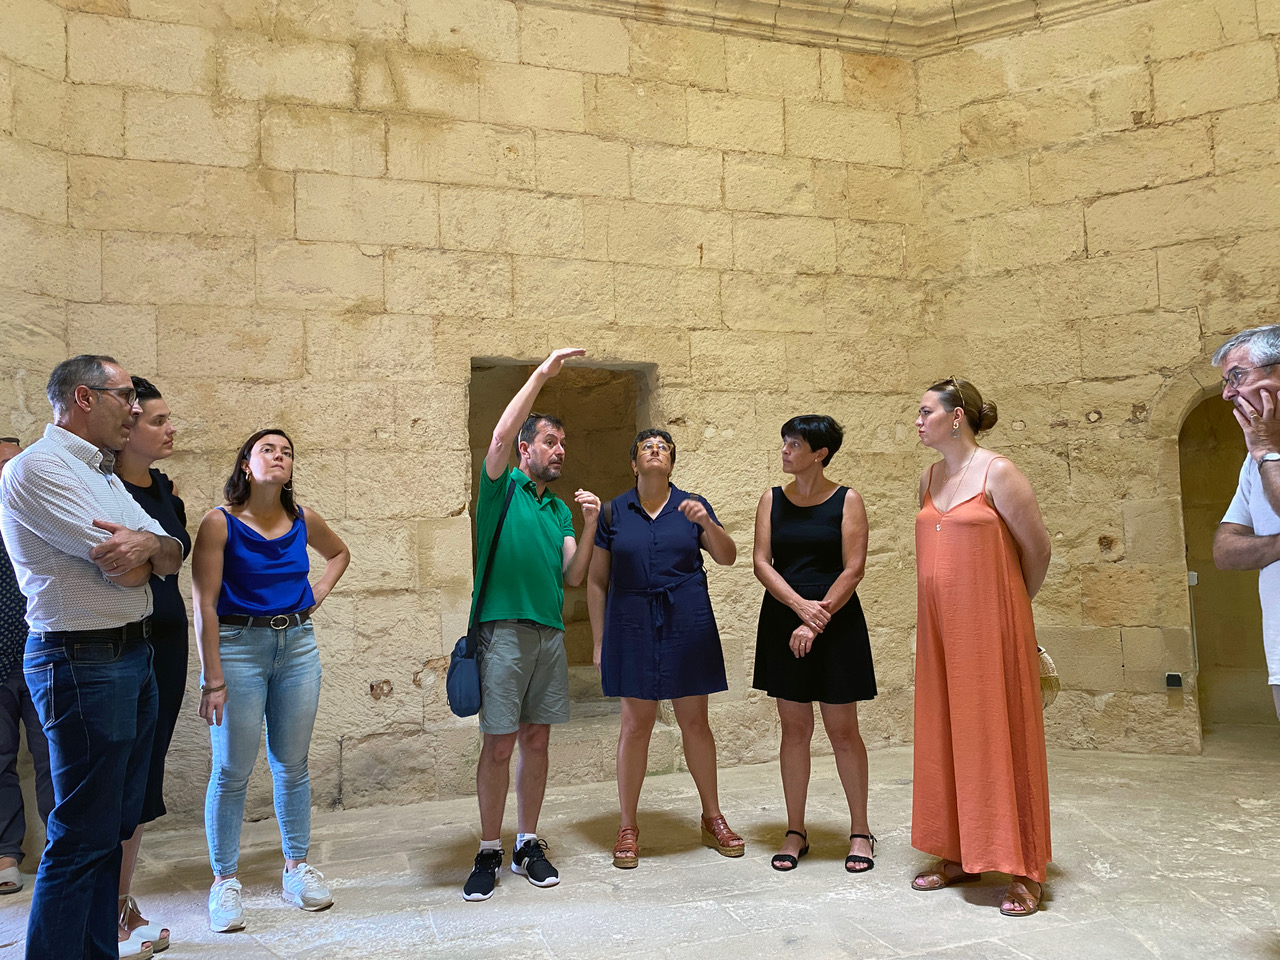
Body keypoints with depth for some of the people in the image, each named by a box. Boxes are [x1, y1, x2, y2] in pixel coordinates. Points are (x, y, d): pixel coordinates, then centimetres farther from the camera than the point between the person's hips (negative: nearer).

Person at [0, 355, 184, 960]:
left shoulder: (104, 475, 16)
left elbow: (172, 559, 9)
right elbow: (127, 569, -20)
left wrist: (147, 543, -13)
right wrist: (150, 548, 2)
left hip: (133, 655, 9)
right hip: (83, 662, -9)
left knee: (116, 822, 15)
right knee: (82, 836, -2)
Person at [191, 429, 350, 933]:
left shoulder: (304, 520, 3)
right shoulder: (220, 523, -10)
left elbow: (339, 553, 24)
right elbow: (204, 604, -11)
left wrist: (316, 594, 8)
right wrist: (213, 678, -14)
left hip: (298, 644, 4)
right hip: (238, 645, -4)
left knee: (292, 764, 10)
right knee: (231, 771, 2)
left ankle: (296, 868, 24)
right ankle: (224, 881, 18)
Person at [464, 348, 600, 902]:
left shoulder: (559, 509, 16)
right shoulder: (503, 487, 1)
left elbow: (573, 576, 10)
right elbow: (500, 436, -19)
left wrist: (590, 526, -4)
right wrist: (542, 374, -17)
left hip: (550, 633, 5)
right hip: (505, 629, -5)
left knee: (537, 740, 10)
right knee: (499, 745, -1)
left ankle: (528, 845, 22)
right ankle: (489, 854, 12)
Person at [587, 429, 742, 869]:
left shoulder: (691, 506, 6)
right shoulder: (613, 512, 5)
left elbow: (728, 557, -1)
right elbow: (596, 581, 7)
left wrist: (707, 524, -21)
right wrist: (599, 643, 4)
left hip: (687, 623, 1)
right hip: (632, 626, -1)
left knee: (695, 722, 8)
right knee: (635, 725, 3)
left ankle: (712, 820, 24)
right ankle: (628, 828, 16)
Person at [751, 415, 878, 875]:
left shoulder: (846, 501, -3)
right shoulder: (773, 500, 6)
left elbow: (853, 569, -9)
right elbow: (761, 562, -1)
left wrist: (817, 622, -15)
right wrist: (800, 605, -15)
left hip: (836, 623, -3)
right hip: (782, 622, 3)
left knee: (842, 730, 3)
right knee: (794, 728, 9)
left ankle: (860, 830, 19)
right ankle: (795, 832, 20)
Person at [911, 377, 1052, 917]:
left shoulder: (997, 473, -10)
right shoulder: (929, 478, 11)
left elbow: (1037, 549, -4)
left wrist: (1014, 606, 8)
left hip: (990, 624, -6)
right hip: (940, 627, 6)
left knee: (1000, 735, -1)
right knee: (947, 736, 10)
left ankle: (1024, 872, 10)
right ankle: (960, 855, 23)